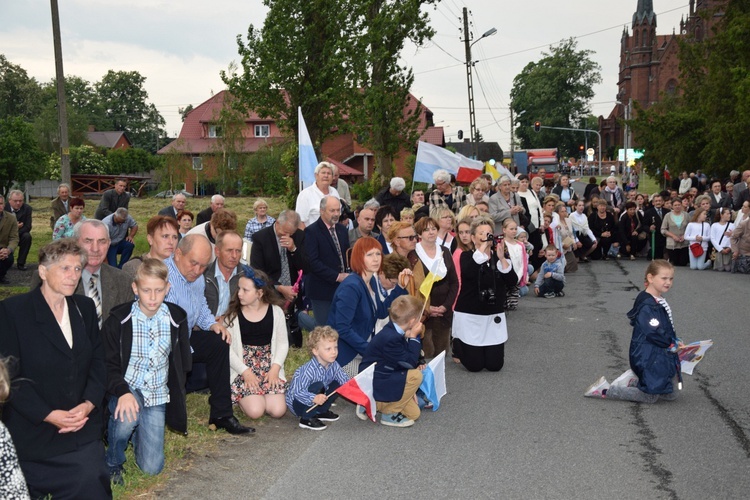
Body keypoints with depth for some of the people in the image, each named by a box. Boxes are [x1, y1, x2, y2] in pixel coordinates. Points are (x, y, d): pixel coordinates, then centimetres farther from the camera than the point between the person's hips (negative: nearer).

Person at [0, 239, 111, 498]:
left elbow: (98, 361, 6)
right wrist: (48, 415, -18)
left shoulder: (85, 307, 7)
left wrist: (88, 404, -10)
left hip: (84, 430, 4)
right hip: (33, 433, -4)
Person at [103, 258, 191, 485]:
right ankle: (113, 462, -5)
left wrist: (175, 396, 4)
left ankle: (137, 431, 28)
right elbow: (108, 364, -8)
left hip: (157, 395, 2)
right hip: (126, 388, -2)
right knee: (127, 417, -38)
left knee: (152, 467, -5)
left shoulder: (177, 319, -2)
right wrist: (123, 392, -26)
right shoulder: (119, 320, -9)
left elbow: (182, 364, 9)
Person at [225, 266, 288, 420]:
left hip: (269, 368, 2)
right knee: (255, 411, -22)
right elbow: (227, 347, -5)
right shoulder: (233, 313, -3)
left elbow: (283, 344, 5)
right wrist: (245, 372, -14)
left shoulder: (275, 312, 2)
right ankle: (241, 397, 13)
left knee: (278, 410, -16)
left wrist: (275, 368, -9)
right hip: (242, 369, -2)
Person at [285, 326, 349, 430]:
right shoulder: (309, 370, -32)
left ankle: (320, 412, 11)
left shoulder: (333, 366, -9)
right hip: (297, 404, -7)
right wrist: (314, 398, -49)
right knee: (318, 386, -31)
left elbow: (345, 380, -6)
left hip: (317, 401, 7)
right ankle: (306, 419, -15)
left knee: (336, 384, -6)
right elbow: (297, 392, -35)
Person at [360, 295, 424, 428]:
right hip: (372, 384, -10)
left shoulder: (394, 331, 1)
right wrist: (414, 337, -17)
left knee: (413, 413, 8)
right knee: (415, 376, -25)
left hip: (383, 378, 10)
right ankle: (389, 413, -9)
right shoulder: (390, 338, -29)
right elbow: (410, 363, -21)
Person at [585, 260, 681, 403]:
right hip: (649, 358, -9)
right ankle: (604, 390, 3)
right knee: (650, 397, 0)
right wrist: (673, 344, -11)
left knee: (669, 395, 14)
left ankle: (633, 379, 18)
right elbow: (654, 333, -26)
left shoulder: (659, 302, 8)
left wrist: (674, 342, 1)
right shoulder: (647, 305, -23)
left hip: (660, 357, 9)